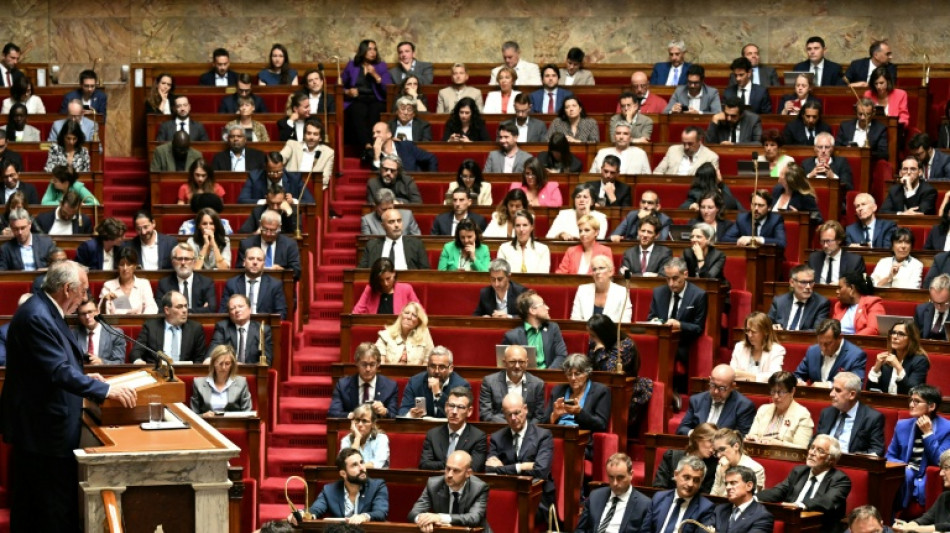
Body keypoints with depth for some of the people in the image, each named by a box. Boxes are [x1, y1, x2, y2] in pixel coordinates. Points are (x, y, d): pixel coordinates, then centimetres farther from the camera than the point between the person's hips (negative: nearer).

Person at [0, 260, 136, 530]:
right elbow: (58, 371, -28)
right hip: (45, 428, -11)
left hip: (36, 424, 11)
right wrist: (106, 390, -26)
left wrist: (82, 376, 14)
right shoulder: (36, 317, -22)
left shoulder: (44, 311, 11)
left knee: (28, 505, 17)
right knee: (60, 509, -6)